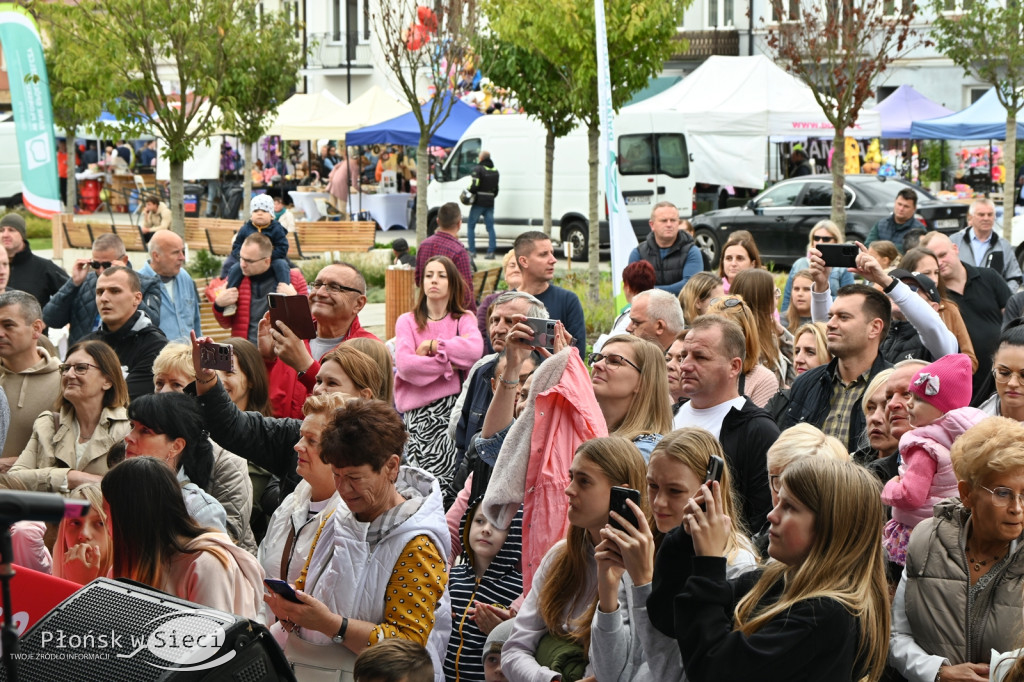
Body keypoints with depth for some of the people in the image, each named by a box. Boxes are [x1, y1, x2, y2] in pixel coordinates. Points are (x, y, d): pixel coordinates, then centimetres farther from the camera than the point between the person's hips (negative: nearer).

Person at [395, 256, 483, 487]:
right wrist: (451, 363, -8)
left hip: (453, 406, 1)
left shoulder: (464, 319, 13)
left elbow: (475, 349, -11)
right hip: (419, 410, -1)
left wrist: (432, 346, -7)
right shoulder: (407, 321, 11)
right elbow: (403, 364, -7)